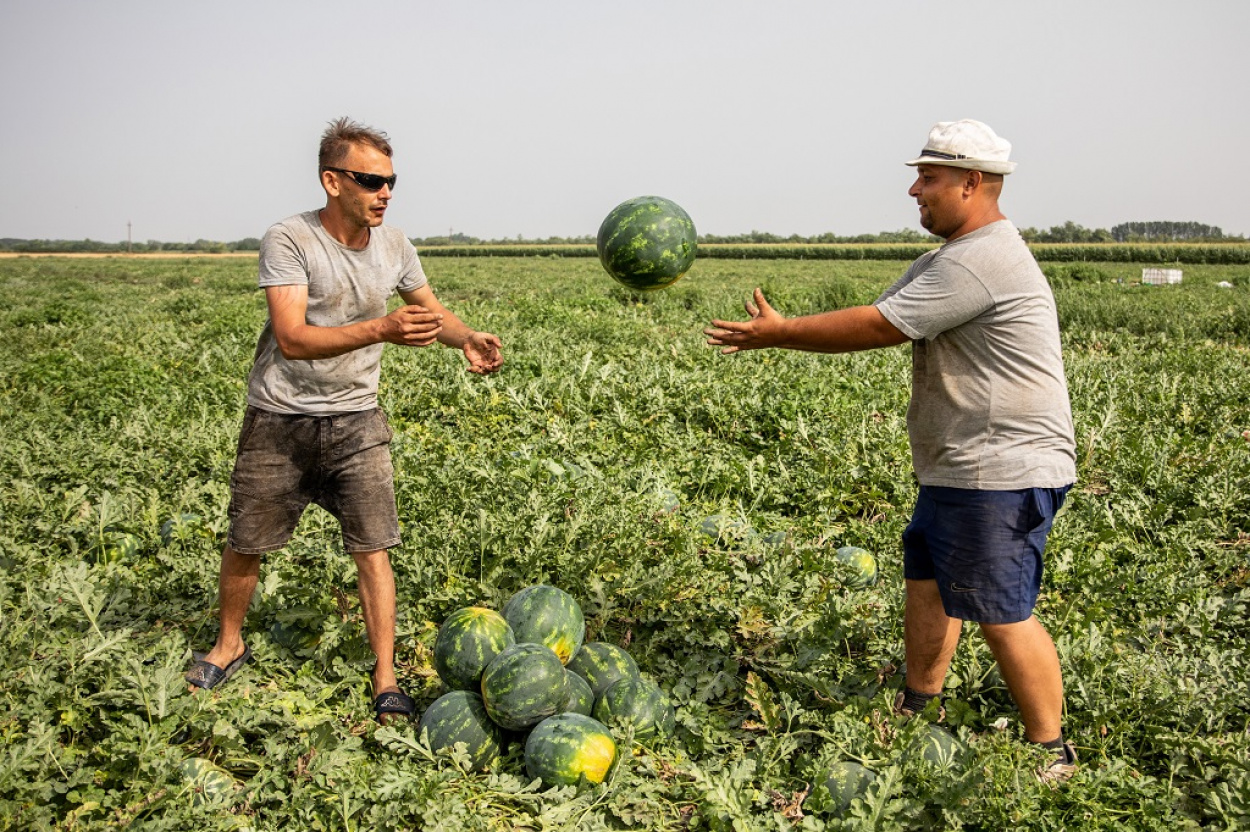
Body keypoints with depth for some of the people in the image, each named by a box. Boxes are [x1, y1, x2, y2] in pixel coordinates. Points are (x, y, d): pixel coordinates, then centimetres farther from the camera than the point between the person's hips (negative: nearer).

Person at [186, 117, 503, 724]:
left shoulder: (393, 246, 0)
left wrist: (467, 339, -7)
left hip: (356, 422, 3)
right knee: (245, 543, 11)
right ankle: (229, 645, 38)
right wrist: (382, 329, -36)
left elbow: (430, 309, 15)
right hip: (279, 422, -2)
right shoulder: (289, 240, -16)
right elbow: (292, 338, -25)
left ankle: (386, 681, 7)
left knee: (372, 549, -3)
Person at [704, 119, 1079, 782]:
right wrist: (777, 334, 1)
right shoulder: (946, 260, 16)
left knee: (1003, 615, -4)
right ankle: (917, 712, 33)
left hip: (1002, 476, -11)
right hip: (960, 471, 11)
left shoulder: (981, 262, -20)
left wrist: (780, 333, -9)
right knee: (927, 581, 18)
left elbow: (877, 329, -20)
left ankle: (1051, 753, 12)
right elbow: (877, 320, 13)